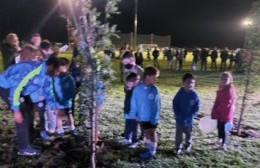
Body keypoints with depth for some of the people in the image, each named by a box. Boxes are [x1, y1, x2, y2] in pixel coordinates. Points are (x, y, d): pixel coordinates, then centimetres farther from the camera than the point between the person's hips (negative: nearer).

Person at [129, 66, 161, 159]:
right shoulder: (137, 89, -13)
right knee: (146, 132, 19)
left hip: (152, 117, -2)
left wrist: (155, 118, -14)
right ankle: (148, 148, 37)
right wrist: (134, 114, -2)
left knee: (152, 133, 9)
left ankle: (152, 151, 25)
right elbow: (134, 102, -3)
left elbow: (157, 105, -11)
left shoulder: (154, 90, -14)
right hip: (142, 116, 2)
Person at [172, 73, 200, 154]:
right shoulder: (180, 93, -11)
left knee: (188, 134, 18)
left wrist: (191, 116, -15)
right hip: (179, 119, 0)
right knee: (178, 134, 11)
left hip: (189, 119, 0)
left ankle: (188, 145, 41)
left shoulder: (194, 95, -11)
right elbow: (174, 104, -7)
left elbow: (197, 107, -6)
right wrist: (178, 115, -14)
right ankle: (178, 147, 26)